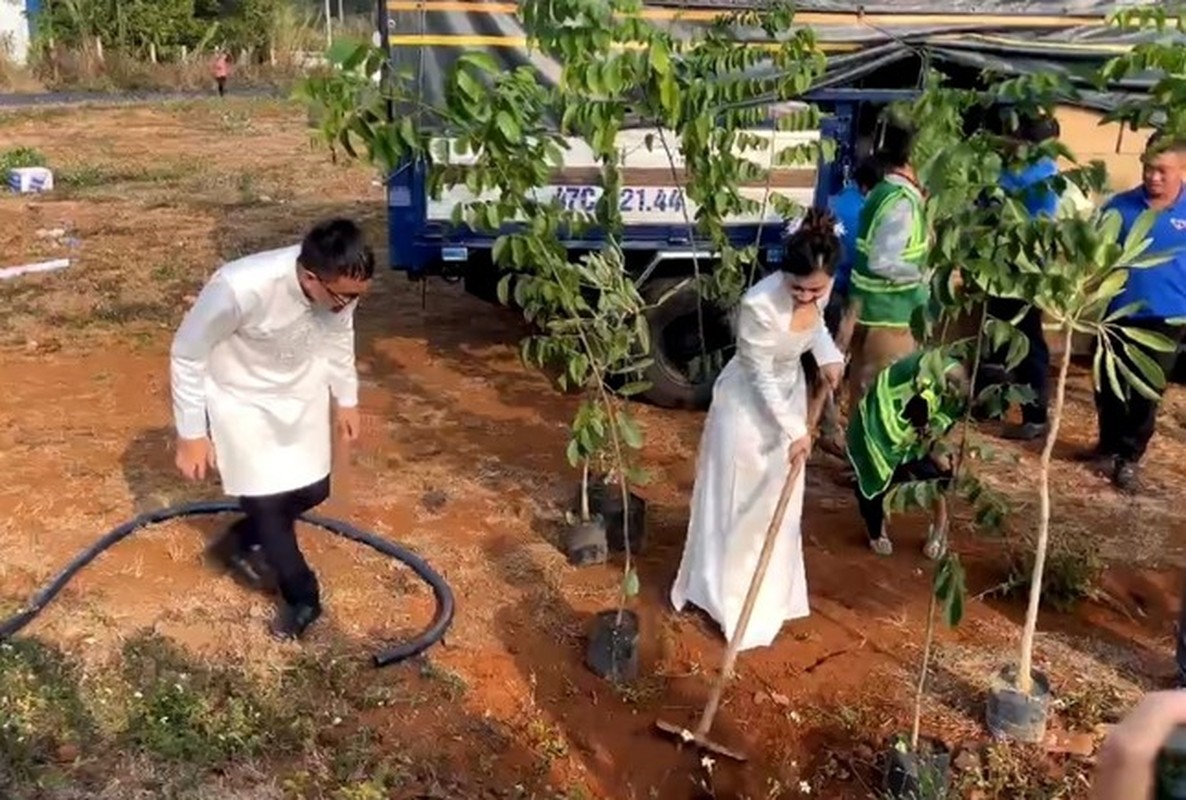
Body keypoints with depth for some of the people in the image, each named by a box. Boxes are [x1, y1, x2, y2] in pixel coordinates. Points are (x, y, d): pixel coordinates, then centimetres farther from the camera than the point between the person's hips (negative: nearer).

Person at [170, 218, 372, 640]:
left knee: (312, 490, 11)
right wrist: (191, 434, -14)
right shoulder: (240, 290, -39)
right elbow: (187, 355, -22)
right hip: (241, 397, -5)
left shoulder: (340, 285, -24)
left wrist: (346, 398, 12)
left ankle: (243, 541, 40)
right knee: (266, 499, -4)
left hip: (299, 390, 5)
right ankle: (302, 598, 20)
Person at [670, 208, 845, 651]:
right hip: (748, 404, -6)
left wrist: (827, 355, -10)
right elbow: (760, 377, -23)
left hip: (789, 392, 7)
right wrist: (794, 429, -16)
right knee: (738, 503, 5)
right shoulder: (759, 305, -35)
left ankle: (771, 594, 38)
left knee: (779, 500, 19)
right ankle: (725, 596, 23)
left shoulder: (817, 290, -16)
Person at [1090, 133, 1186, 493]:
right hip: (1120, 312, 1)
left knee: (1146, 393, 7)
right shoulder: (1120, 206, -3)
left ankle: (1130, 457, 18)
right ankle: (1109, 447, 29)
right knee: (1110, 386, 12)